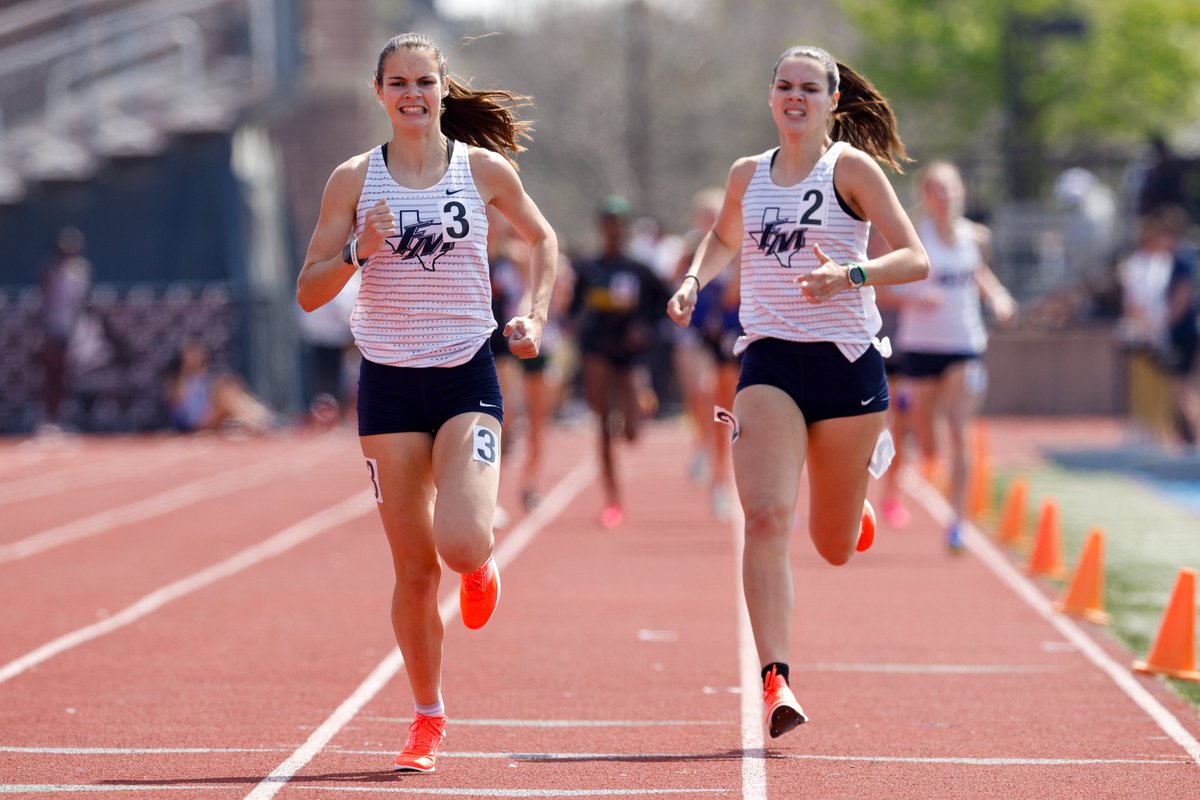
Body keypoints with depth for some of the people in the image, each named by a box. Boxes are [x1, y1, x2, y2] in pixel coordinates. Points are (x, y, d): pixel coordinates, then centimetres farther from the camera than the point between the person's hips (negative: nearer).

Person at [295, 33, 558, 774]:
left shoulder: (485, 170, 0)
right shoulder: (355, 179, 0)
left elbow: (543, 240, 18)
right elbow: (309, 292, 0)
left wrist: (535, 315, 3)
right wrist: (360, 249, -17)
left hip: (467, 378, -1)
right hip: (389, 384, 1)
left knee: (461, 543, -20)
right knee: (414, 567, 3)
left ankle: (480, 565, 18)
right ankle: (429, 720, 18)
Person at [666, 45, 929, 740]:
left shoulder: (852, 167, -2)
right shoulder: (748, 174, 10)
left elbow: (915, 260, -6)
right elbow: (724, 239, 31)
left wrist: (849, 275, -23)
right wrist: (694, 280, 11)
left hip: (847, 362, -2)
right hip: (769, 362, 2)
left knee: (835, 549, 11)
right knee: (766, 518, -20)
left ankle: (855, 496, 48)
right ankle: (776, 678, -24)